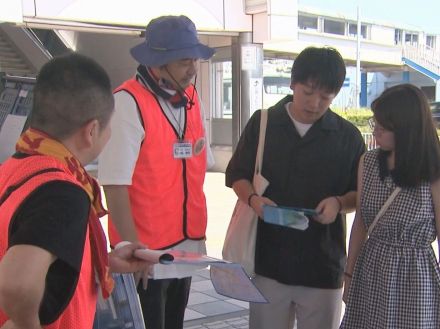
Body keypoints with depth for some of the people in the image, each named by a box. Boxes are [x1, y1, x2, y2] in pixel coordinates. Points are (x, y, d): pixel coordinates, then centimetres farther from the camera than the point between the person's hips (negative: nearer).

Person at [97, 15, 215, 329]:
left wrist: (198, 229, 10)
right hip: (146, 250, -6)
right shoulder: (128, 103, -17)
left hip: (186, 245, 7)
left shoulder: (190, 97, 5)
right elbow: (115, 185, -20)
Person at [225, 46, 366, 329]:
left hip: (324, 263, 0)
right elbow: (237, 175, 7)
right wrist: (253, 198, -14)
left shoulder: (348, 136, 1)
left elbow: (362, 193, 6)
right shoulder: (262, 123, 1)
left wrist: (339, 203, -16)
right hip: (268, 259, 0)